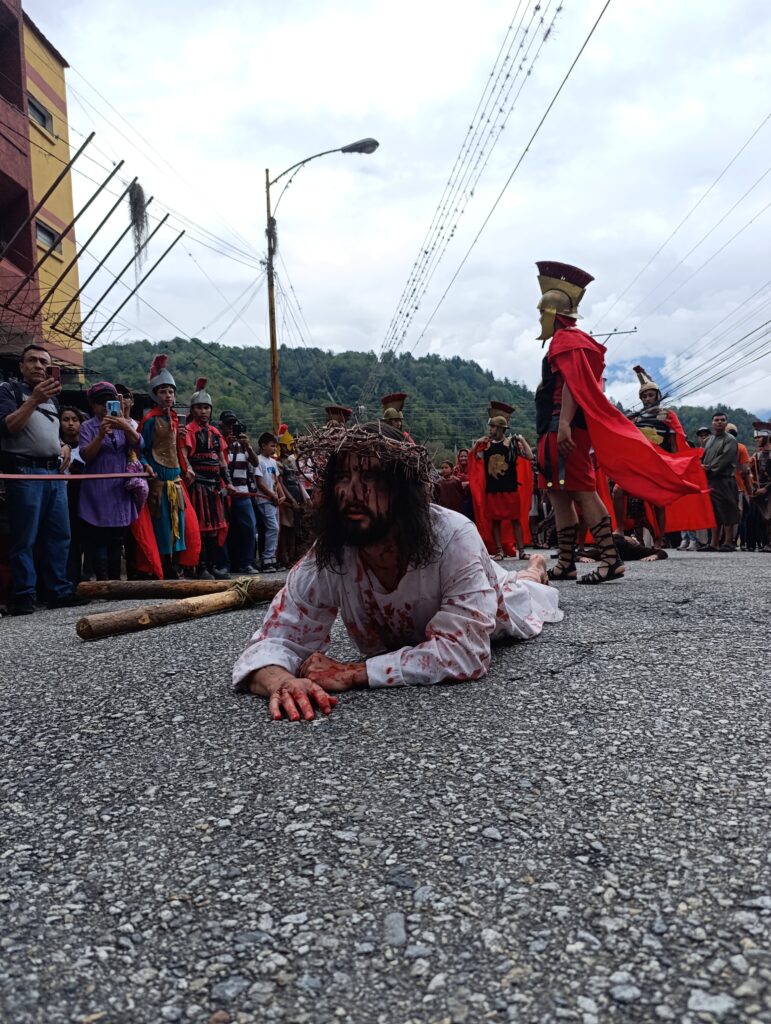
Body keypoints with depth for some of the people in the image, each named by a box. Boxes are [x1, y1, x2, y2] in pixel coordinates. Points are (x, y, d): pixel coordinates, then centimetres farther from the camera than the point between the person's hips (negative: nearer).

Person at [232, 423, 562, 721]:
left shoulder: (454, 539, -48)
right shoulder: (326, 558, -39)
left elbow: (464, 651, -51)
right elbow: (274, 640, -36)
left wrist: (353, 672, -57)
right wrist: (282, 683, -61)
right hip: (400, 643, 3)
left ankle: (533, 575, 69)